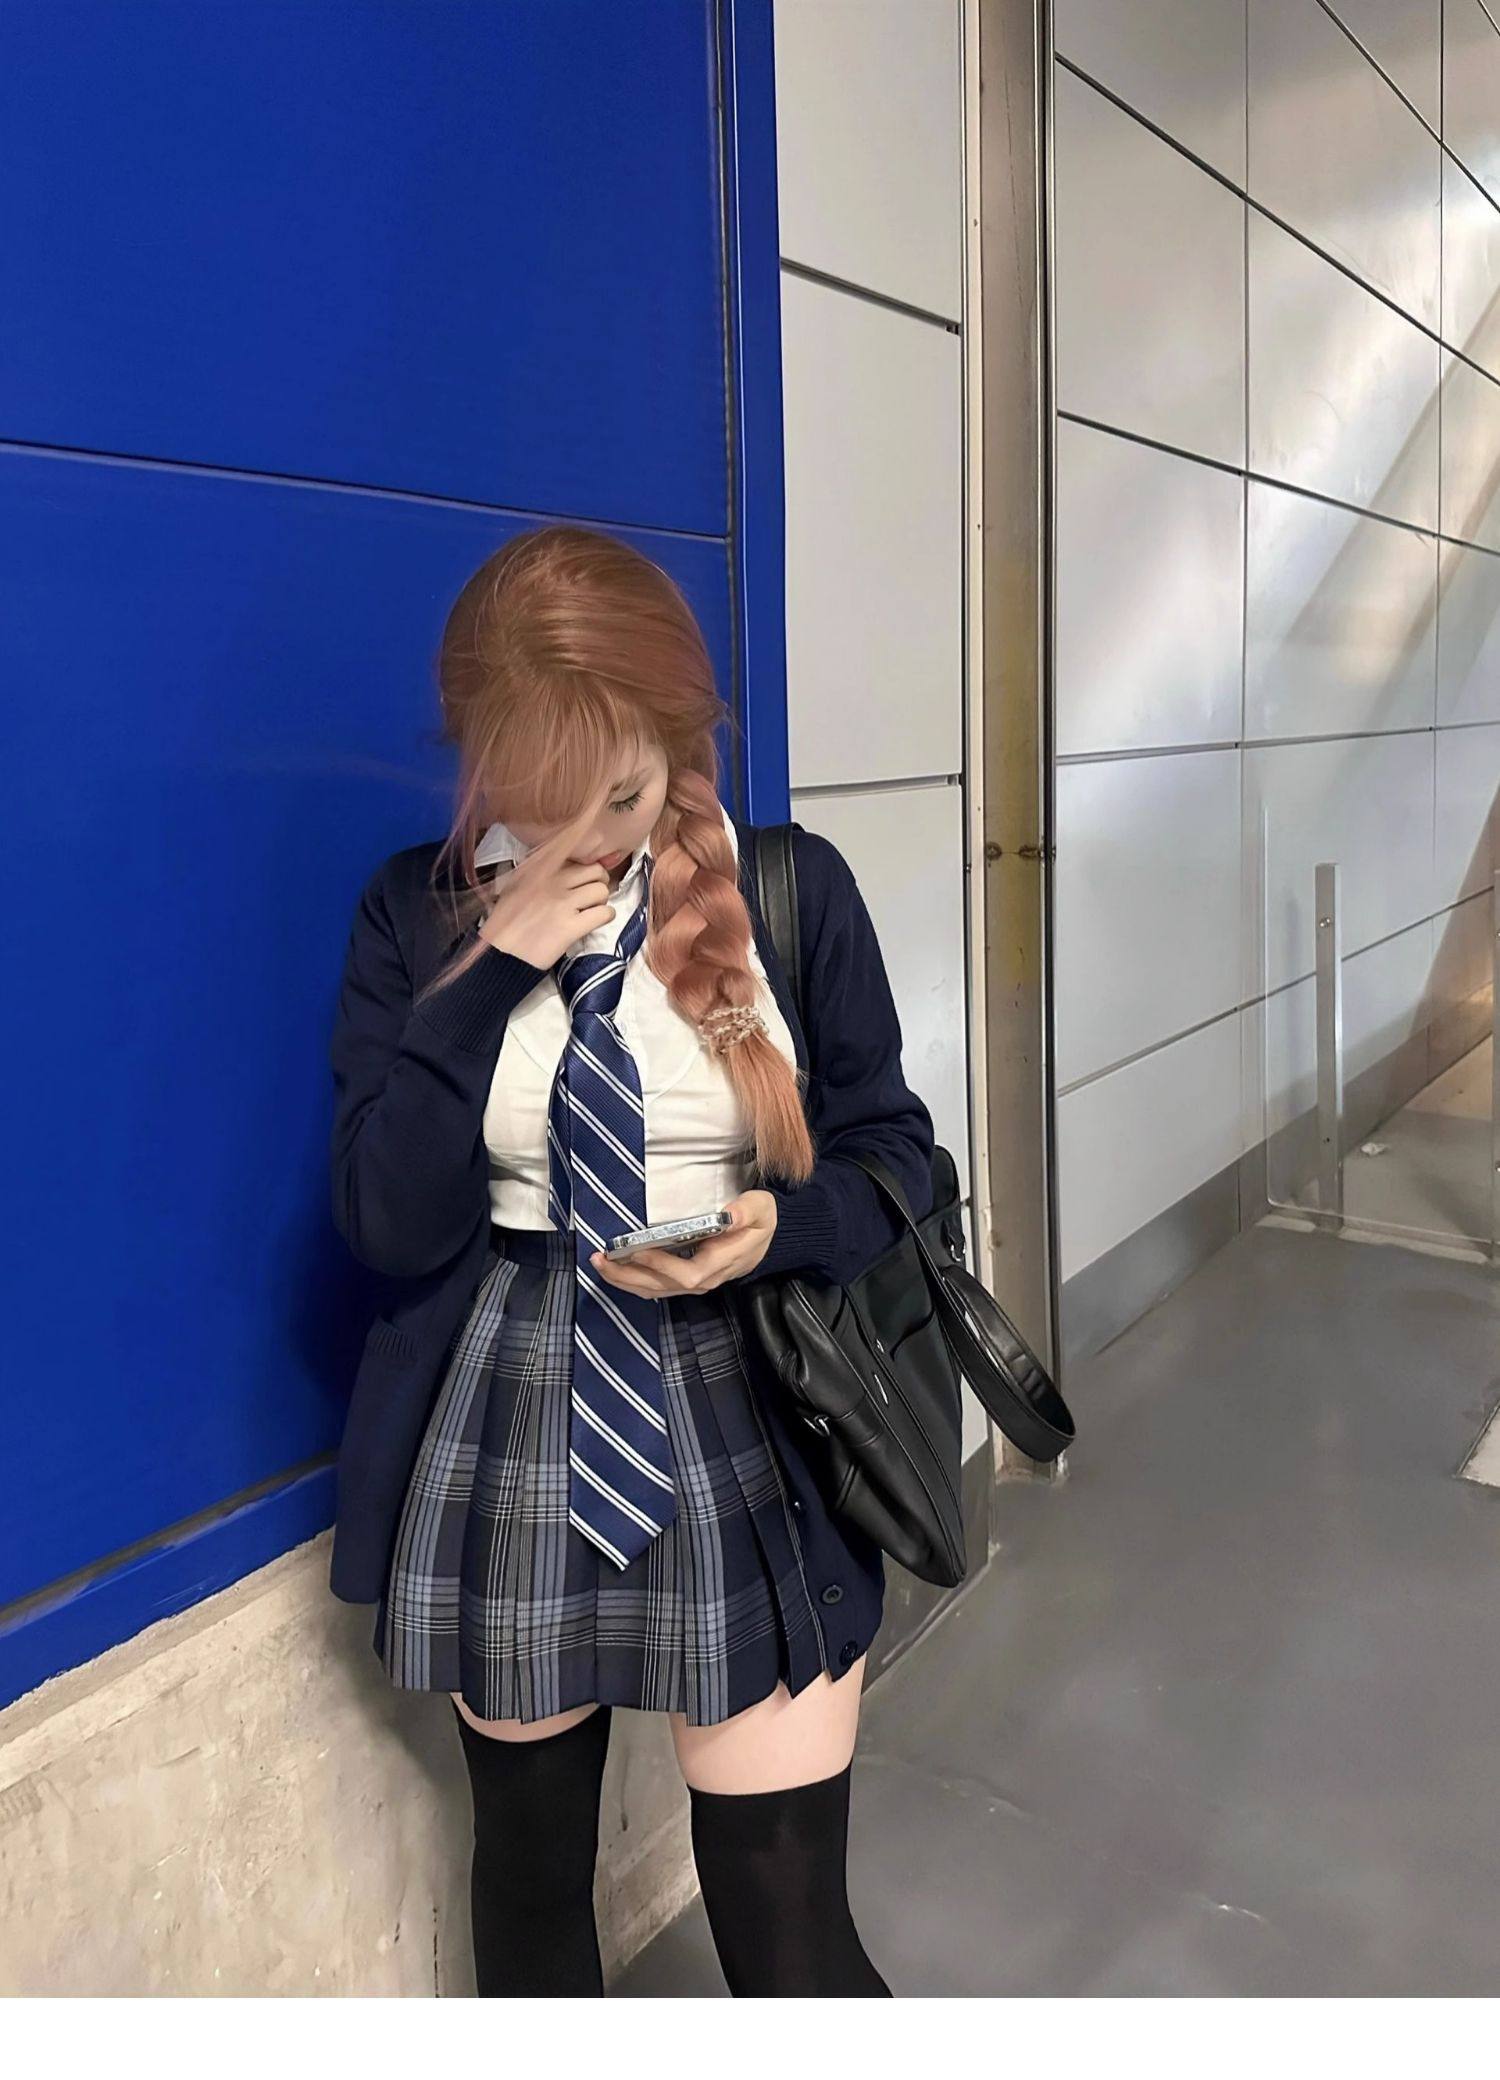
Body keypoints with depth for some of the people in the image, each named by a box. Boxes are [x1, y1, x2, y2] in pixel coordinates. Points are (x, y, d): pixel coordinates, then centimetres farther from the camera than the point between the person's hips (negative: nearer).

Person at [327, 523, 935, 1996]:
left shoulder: (793, 889, -4)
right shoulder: (414, 913, -3)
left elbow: (892, 1155, 2)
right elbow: (387, 1224, -9)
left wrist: (781, 1229, -19)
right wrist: (492, 976, -18)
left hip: (745, 1434, -1)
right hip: (498, 1443, 2)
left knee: (787, 1931, 4)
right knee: (527, 1873, 22)